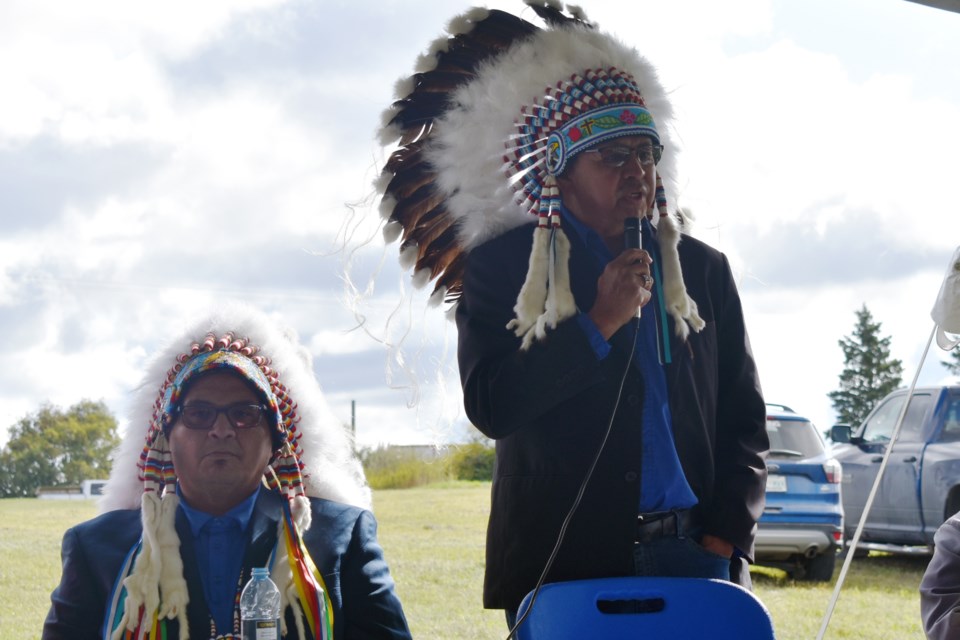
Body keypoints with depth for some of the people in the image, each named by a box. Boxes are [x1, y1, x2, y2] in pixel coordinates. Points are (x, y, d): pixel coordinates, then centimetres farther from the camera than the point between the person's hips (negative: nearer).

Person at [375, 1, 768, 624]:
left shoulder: (704, 269, 12)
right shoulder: (504, 266, 3)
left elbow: (745, 420, 11)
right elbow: (490, 407, -7)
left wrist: (726, 543, -2)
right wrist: (599, 324, -10)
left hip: (693, 556, 3)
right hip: (563, 566, -2)